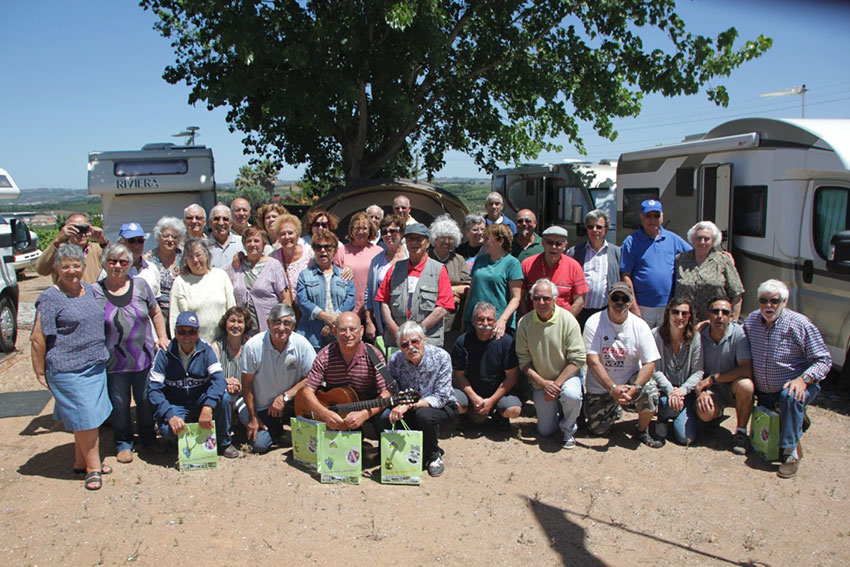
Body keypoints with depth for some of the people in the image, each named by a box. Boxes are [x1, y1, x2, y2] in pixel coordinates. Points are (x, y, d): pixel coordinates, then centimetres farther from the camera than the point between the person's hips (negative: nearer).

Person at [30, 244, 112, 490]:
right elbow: (38, 339, -11)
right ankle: (93, 467, 13)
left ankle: (81, 462, 29)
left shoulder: (88, 289, 9)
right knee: (86, 419, -1)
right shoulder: (50, 298, -12)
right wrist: (40, 372, -8)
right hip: (68, 370, -7)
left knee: (86, 418, 15)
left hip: (96, 366, 7)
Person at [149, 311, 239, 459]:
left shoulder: (205, 349, -8)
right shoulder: (164, 353, -10)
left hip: (201, 402, 1)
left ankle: (223, 443, -6)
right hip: (175, 406, -1)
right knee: (167, 429, -33)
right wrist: (170, 416, -31)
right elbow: (154, 389, -15)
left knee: (223, 397, -29)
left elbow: (218, 378, -21)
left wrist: (208, 407, -39)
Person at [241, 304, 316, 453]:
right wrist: (253, 417, -5)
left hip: (292, 401, 0)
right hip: (263, 406, 1)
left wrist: (284, 397, -25)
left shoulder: (302, 344, -20)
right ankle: (276, 428, 24)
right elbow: (247, 383, -9)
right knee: (259, 445, -11)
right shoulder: (253, 346, -19)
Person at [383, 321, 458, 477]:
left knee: (424, 415, -36)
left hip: (442, 407, -3)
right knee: (386, 418, -24)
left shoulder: (441, 357, -20)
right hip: (410, 411, 3)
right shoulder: (395, 359, -11)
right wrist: (397, 407, -27)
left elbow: (441, 398, -23)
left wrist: (409, 405, -34)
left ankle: (434, 456, -6)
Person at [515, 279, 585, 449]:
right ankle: (557, 408, 36)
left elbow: (578, 359, -16)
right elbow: (523, 360, -6)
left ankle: (568, 430, -4)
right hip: (540, 380, 2)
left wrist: (557, 384, -22)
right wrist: (543, 383, -17)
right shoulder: (524, 323, -10)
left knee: (571, 395, -36)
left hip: (567, 374, -2)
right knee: (545, 431, 2)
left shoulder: (567, 320, -16)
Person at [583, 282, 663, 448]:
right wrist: (613, 389, -28)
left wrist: (633, 389, -29)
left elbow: (649, 364, -13)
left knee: (649, 391, -30)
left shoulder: (639, 326, -10)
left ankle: (643, 431, -1)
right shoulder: (594, 322, -14)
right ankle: (614, 409, 33)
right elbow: (593, 361, -19)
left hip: (630, 380, 0)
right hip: (600, 386, 0)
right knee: (599, 430, -1)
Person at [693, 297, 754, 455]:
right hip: (710, 389, 2)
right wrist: (701, 392, -20)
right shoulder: (700, 335, -8)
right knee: (705, 413, -29)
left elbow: (747, 370, -24)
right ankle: (718, 412, 15)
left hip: (732, 385, -1)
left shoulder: (738, 333, -16)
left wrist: (712, 378, -21)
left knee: (745, 385, -36)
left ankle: (741, 432, -11)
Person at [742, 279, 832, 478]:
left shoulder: (800, 324, -16)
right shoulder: (750, 321, -2)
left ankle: (791, 452, -26)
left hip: (794, 387, -5)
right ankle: (797, 416, 36)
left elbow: (824, 360, -13)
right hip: (765, 393, 5)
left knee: (790, 397, -39)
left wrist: (804, 379, -30)